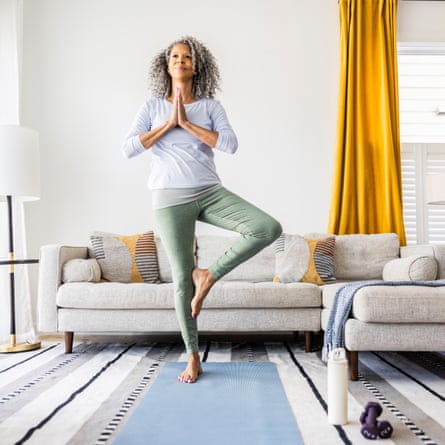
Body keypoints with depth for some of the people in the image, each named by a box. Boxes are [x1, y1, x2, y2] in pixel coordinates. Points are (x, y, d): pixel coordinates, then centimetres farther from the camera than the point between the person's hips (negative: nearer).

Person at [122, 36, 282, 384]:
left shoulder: (210, 106, 8)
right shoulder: (152, 107, 8)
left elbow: (230, 144, -9)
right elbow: (129, 149, -4)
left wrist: (187, 123, -9)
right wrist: (168, 124, -7)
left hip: (211, 193, 1)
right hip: (171, 199, -1)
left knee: (269, 228, -20)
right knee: (182, 278, 1)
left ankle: (209, 275, -3)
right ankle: (193, 358, 16)